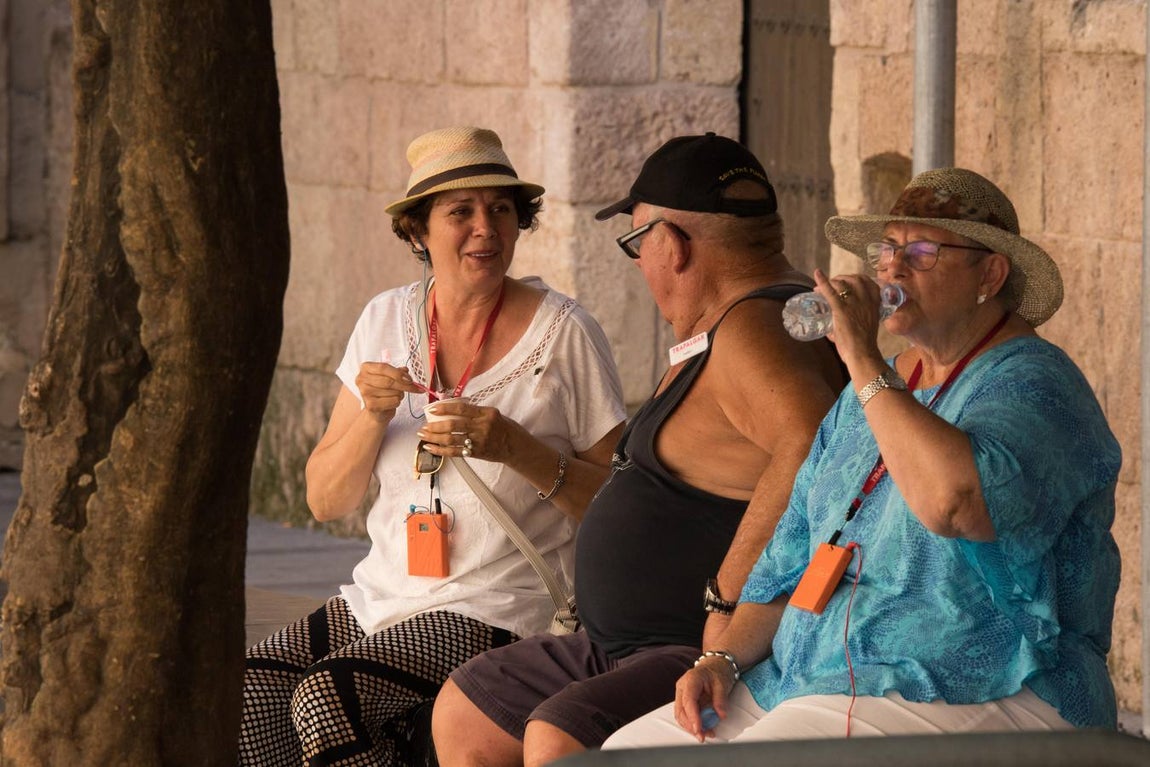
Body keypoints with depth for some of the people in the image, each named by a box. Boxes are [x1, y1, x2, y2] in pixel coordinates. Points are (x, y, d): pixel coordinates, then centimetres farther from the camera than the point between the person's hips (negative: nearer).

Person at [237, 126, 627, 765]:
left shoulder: (563, 334, -4)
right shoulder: (387, 320, 8)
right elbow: (325, 501, 8)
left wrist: (514, 448, -18)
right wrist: (373, 416, -11)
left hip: (501, 610, -5)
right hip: (381, 600, 5)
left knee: (326, 697, -27)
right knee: (245, 692, -19)